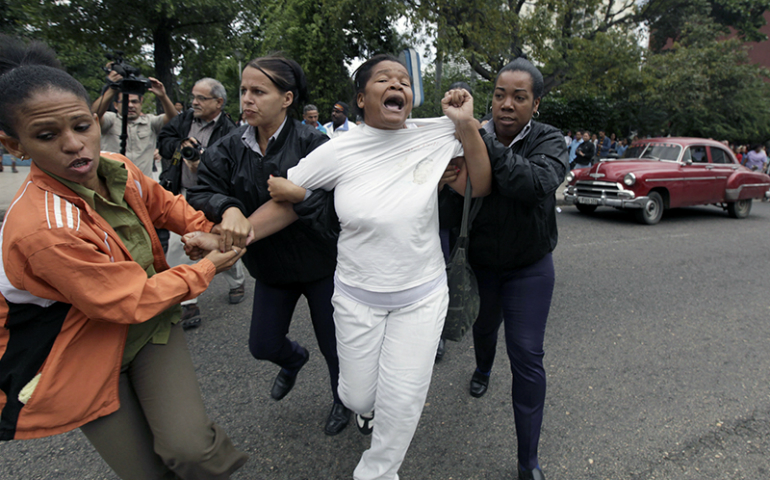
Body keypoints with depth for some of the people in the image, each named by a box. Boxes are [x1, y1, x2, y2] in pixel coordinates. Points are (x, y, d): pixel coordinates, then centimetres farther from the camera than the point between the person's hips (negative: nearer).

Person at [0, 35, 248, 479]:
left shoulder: (118, 169, -10)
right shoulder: (42, 229, -31)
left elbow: (166, 206, 10)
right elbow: (133, 302, -24)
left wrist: (214, 231, -7)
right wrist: (208, 267, -14)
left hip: (150, 327, 4)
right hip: (86, 358, -4)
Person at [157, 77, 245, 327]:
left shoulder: (228, 132, -13)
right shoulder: (185, 119, 6)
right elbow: (163, 140, 11)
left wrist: (203, 167, -34)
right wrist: (180, 145, -8)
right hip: (183, 196, 5)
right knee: (176, 247, -1)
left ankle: (237, 282, 39)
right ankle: (188, 303, 10)